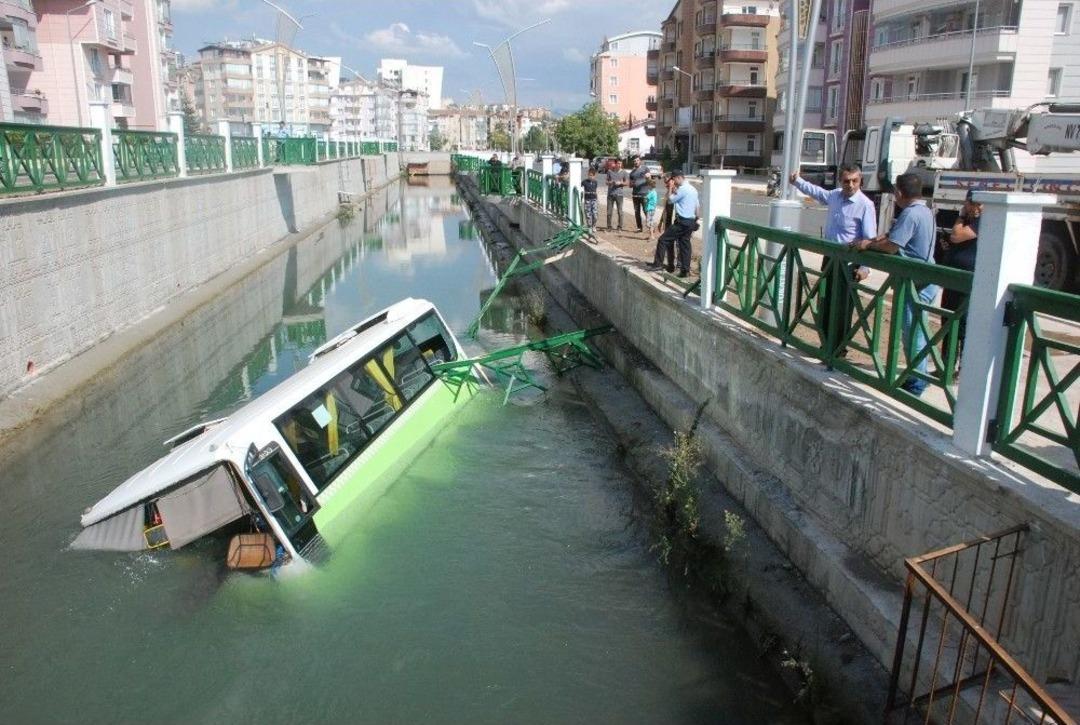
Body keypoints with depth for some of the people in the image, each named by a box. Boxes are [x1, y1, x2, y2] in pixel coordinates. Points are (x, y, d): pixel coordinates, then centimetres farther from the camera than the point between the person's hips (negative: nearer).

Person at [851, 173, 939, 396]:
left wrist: (868, 244, -5)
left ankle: (915, 385, 5)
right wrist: (871, 241, 5)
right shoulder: (924, 211, 15)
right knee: (916, 332, 17)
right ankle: (916, 378, 26)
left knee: (913, 334, -3)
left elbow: (891, 246, -22)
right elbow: (893, 235, 16)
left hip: (916, 284, -10)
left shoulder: (910, 214, -19)